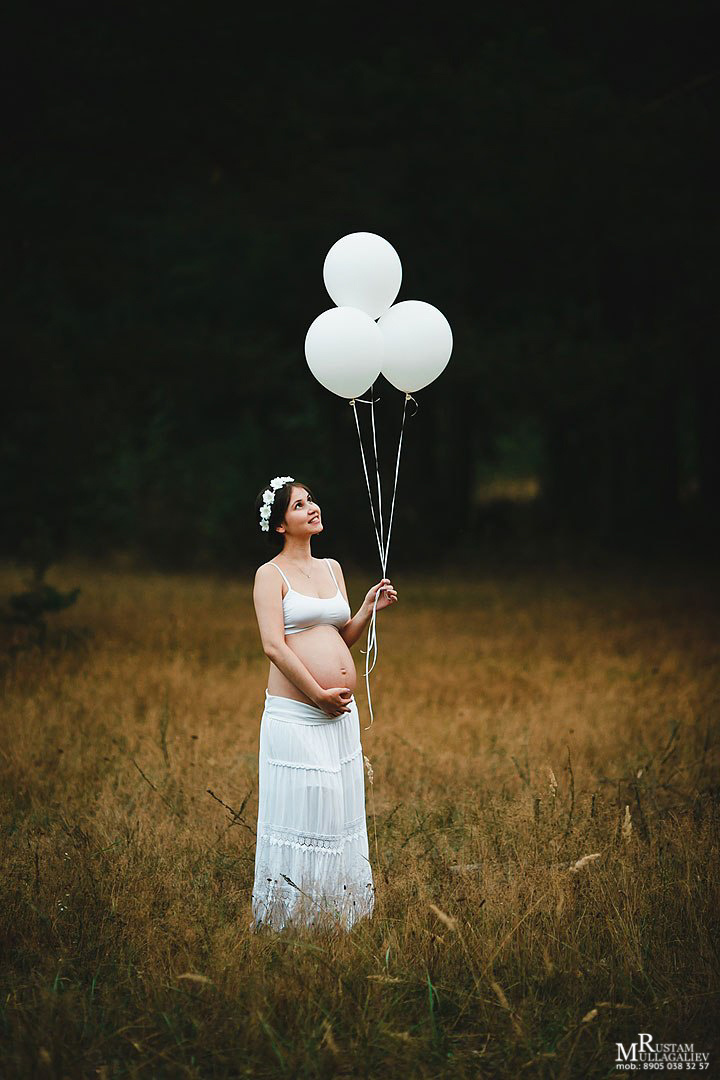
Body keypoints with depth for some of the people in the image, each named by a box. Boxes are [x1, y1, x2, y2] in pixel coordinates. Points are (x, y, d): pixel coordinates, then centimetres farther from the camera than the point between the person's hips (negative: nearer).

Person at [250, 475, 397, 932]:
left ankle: (338, 918, 21)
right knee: (300, 816, -2)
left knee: (341, 813, 11)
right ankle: (291, 918, 9)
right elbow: (274, 646, -15)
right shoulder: (271, 574, -5)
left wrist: (370, 607, 2)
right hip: (296, 717, -7)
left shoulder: (332, 568, 15)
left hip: (341, 713, 7)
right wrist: (318, 695, -16)